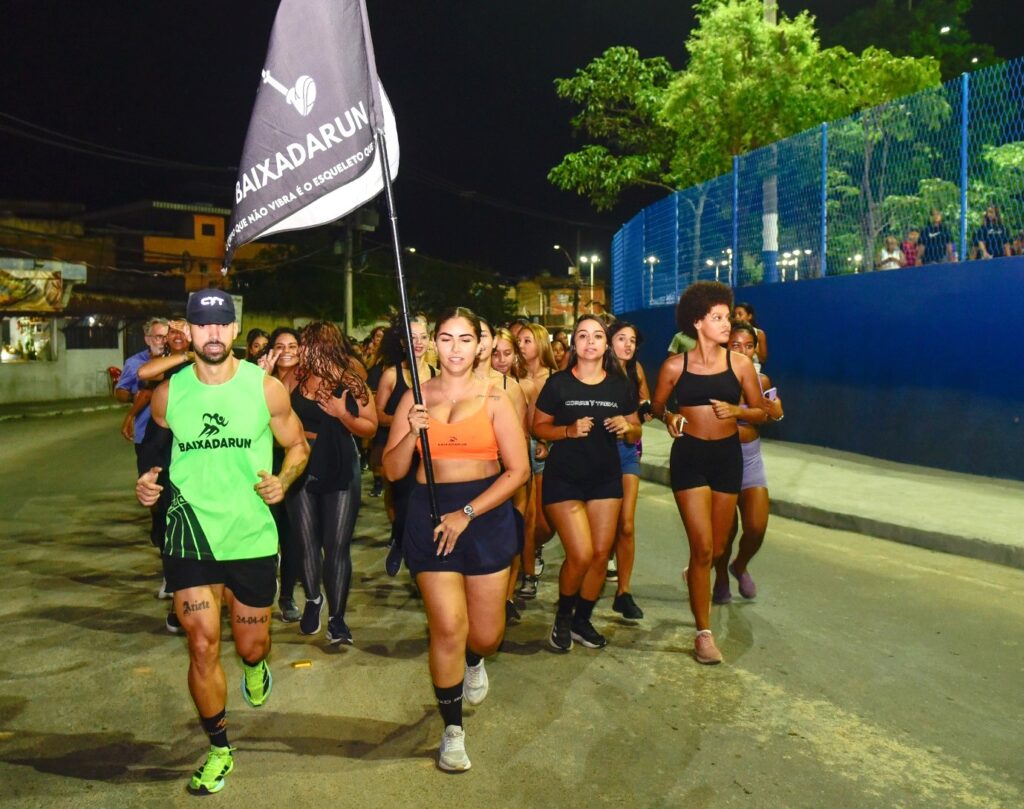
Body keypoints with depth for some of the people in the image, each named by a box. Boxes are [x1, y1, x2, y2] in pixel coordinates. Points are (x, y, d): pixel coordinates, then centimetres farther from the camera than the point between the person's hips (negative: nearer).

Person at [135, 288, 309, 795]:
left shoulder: (266, 387, -6)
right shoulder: (168, 393, -2)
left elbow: (297, 445, 5)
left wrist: (284, 478, -15)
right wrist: (147, 482, -5)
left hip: (252, 537, 0)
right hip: (189, 537, 0)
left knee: (251, 642, 13)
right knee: (202, 647, -2)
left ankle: (255, 666, 54)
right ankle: (218, 748, 22)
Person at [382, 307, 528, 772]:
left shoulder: (493, 399, -1)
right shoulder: (416, 398, 4)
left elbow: (518, 470, -5)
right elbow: (392, 472, 3)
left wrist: (466, 513, -12)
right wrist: (412, 432, -16)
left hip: (487, 513, 0)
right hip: (429, 515, 0)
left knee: (486, 633, 5)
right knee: (448, 626, -8)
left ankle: (474, 662, 45)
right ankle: (452, 729, 15)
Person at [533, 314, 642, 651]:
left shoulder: (621, 385, 3)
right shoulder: (558, 383, -6)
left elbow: (635, 434, 11)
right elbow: (539, 428, -1)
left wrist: (627, 427, -12)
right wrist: (569, 430, -18)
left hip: (605, 477, 4)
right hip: (563, 478, -4)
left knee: (601, 555, 6)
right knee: (580, 555, -10)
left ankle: (582, 620, 26)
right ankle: (562, 616, 17)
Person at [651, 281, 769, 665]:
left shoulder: (740, 363, -1)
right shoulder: (675, 366, -4)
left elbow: (760, 410, 5)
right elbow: (656, 406, 9)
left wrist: (735, 410, -14)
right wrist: (669, 417, -12)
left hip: (727, 454, 3)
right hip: (689, 456, -3)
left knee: (717, 547, 13)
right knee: (702, 548, -7)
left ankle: (696, 575, 50)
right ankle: (704, 633, 4)